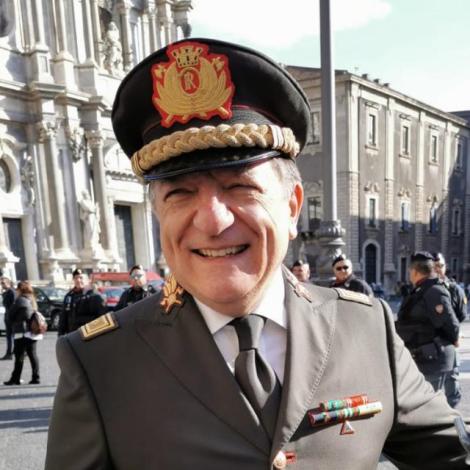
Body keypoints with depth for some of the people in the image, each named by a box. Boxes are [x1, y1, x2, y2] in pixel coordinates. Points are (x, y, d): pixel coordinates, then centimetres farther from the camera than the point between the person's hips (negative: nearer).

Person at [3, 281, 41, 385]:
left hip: (23, 332, -7)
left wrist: (13, 323, 13)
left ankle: (15, 379, 6)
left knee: (19, 356, -1)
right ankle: (35, 377, 8)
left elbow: (11, 314, -3)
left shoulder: (20, 300, -10)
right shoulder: (32, 300, 16)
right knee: (32, 354, 8)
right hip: (33, 332, 8)